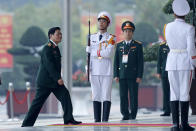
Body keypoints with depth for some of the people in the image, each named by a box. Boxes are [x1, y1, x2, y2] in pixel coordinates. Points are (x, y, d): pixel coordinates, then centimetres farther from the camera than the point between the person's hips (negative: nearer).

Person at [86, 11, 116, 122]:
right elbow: (89, 53, 16)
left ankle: (105, 119, -3)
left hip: (106, 71, -4)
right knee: (96, 95, 4)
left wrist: (95, 51, -8)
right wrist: (88, 68, 8)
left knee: (106, 96, -5)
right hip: (94, 71, 4)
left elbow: (108, 53, -14)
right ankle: (97, 120, 7)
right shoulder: (92, 37, 14)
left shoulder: (111, 38, 0)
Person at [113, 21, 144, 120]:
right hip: (122, 75, 3)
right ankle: (125, 115, 6)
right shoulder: (119, 45, 12)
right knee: (123, 96, 1)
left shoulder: (138, 45, 4)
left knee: (133, 96, -2)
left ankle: (133, 115, 3)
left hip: (133, 75, -3)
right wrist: (116, 75, 2)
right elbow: (116, 62, 11)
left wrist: (139, 76, -8)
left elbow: (140, 62, -1)